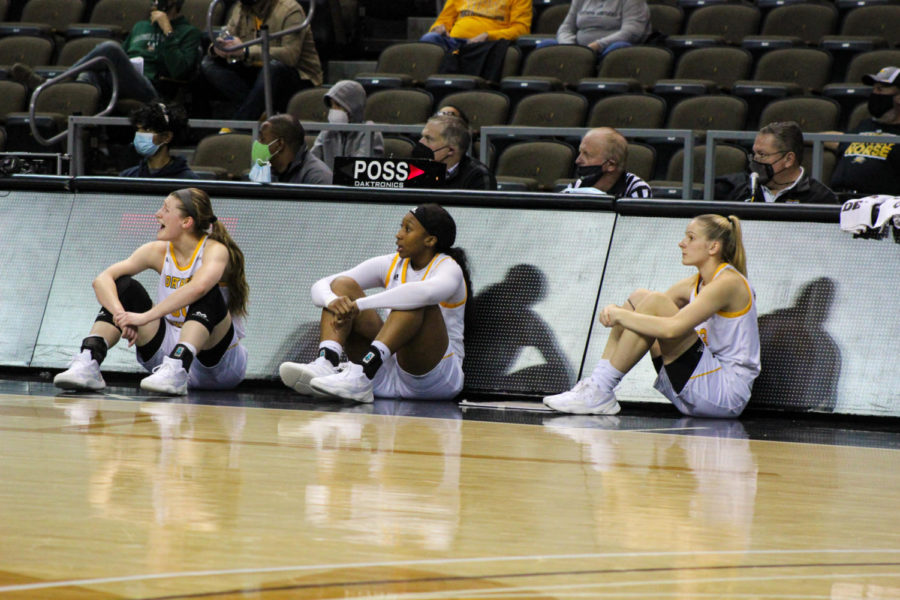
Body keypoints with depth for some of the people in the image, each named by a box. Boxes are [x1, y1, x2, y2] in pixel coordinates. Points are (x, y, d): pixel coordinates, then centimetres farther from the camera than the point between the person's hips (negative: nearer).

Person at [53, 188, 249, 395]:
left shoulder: (215, 250, -14)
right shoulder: (159, 252, 2)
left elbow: (197, 287, -37)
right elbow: (102, 279, -8)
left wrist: (145, 317, -40)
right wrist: (121, 316, -28)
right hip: (169, 346, 5)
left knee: (209, 293, -32)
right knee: (124, 286, -11)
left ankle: (176, 371, -50)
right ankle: (87, 364, -28)